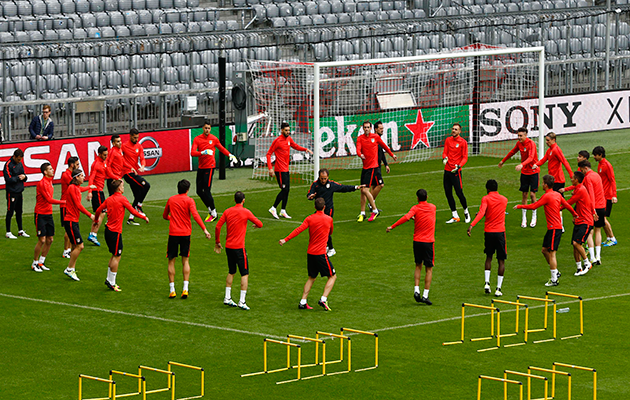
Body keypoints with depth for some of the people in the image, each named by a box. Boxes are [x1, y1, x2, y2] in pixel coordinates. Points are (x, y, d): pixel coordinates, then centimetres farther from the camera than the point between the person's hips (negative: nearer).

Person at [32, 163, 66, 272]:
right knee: (42, 240, -8)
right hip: (40, 215, -8)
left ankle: (41, 262, 18)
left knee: (50, 239, 7)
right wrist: (64, 202, -23)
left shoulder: (50, 180, 10)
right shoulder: (42, 183, -18)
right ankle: (35, 263, 6)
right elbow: (49, 200, -22)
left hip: (48, 214, 8)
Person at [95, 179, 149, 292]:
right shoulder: (122, 199, -10)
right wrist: (144, 217, 4)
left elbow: (98, 210, 13)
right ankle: (111, 282, -3)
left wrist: (96, 219, 33)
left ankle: (109, 279, 18)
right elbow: (133, 211, -10)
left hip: (108, 229, 8)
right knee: (117, 256, -2)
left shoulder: (109, 199, 9)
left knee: (115, 255, 17)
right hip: (115, 232, -8)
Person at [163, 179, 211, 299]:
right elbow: (195, 215, -17)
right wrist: (204, 229, -22)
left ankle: (172, 290, 4)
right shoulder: (189, 200, -3)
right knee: (185, 261, 9)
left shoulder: (171, 199, 7)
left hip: (173, 233, 1)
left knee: (171, 261, 7)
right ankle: (185, 288, -2)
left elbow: (165, 216, 19)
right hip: (185, 233, -1)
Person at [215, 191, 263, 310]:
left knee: (231, 272, 20)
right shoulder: (245, 212, -8)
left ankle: (227, 298, 20)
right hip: (239, 247, -5)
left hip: (228, 246, 5)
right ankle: (242, 301, -6)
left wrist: (217, 242, 15)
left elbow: (217, 227, 4)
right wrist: (256, 224, 19)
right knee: (245, 274, 0)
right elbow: (260, 224, -5)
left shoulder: (227, 212, 5)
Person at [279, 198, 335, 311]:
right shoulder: (329, 219, -2)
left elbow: (299, 230, -12)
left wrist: (285, 240, -12)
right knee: (332, 276, 7)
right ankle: (323, 299, -9)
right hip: (321, 253, -4)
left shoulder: (310, 219, -1)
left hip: (310, 253, 4)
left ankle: (303, 302, 11)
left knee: (311, 278, 18)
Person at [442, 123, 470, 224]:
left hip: (456, 171, -5)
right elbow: (445, 152, 9)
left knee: (459, 193, -6)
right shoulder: (448, 140, 9)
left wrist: (458, 166, -20)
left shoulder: (463, 142, -5)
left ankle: (466, 212, 17)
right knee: (448, 193, 5)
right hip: (447, 170, 5)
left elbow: (465, 158, -5)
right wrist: (444, 158, -15)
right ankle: (455, 216, 14)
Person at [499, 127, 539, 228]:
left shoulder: (531, 144, -19)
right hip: (524, 172, 5)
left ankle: (534, 218, 9)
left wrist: (522, 165, -50)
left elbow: (531, 157, -34)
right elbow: (512, 152, 22)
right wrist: (503, 161, 34)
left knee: (532, 194, -5)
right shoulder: (519, 143, 2)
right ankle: (524, 218, 10)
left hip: (533, 172, -5)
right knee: (524, 194, 4)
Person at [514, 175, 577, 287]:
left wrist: (519, 206, -2)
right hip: (556, 227, 9)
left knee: (552, 253, -6)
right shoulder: (557, 194, 10)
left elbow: (533, 206, -15)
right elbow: (567, 205, 19)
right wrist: (574, 214, 36)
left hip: (554, 228, -9)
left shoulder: (547, 196, -15)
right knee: (545, 250, 17)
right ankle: (555, 272, 22)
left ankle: (554, 280, -3)